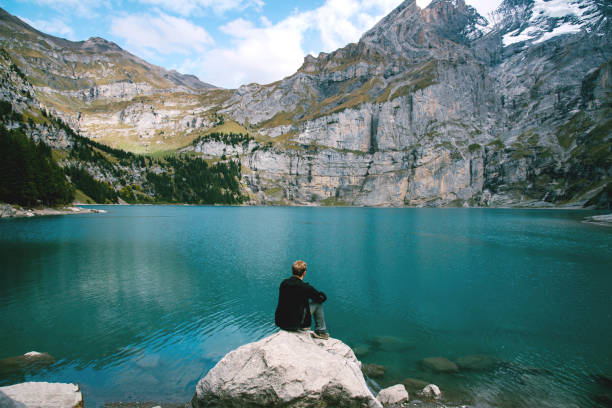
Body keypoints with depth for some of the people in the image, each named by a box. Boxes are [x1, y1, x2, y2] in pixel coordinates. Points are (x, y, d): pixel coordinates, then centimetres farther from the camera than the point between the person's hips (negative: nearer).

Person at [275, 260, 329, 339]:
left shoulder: (283, 283, -1)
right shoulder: (305, 287, -17)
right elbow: (323, 297, -2)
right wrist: (317, 293, 20)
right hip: (296, 325, -6)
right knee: (318, 303, 9)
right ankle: (321, 332, 20)